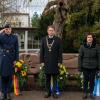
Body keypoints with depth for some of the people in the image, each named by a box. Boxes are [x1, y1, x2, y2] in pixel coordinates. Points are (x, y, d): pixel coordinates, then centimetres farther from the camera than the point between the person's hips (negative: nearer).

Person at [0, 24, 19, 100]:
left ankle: (8, 93, 15)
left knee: (10, 76, 5)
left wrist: (16, 59, -3)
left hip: (11, 58, 0)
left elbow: (16, 49, 3)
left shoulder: (14, 37, 4)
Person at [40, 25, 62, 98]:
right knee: (47, 78, 8)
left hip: (55, 62, -2)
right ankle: (48, 92, 18)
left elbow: (60, 51, 0)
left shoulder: (58, 39, 1)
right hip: (46, 62, 2)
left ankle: (54, 92, 13)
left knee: (55, 78, 5)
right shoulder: (43, 39, 7)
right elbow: (42, 51, 7)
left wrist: (60, 61, -5)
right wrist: (42, 61, 2)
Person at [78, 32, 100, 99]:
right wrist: (80, 67, -4)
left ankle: (91, 93, 22)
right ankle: (85, 93, 19)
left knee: (92, 80, 8)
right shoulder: (83, 47, -2)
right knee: (85, 80, 7)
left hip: (93, 67, 1)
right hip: (85, 67, -1)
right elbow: (80, 57, -1)